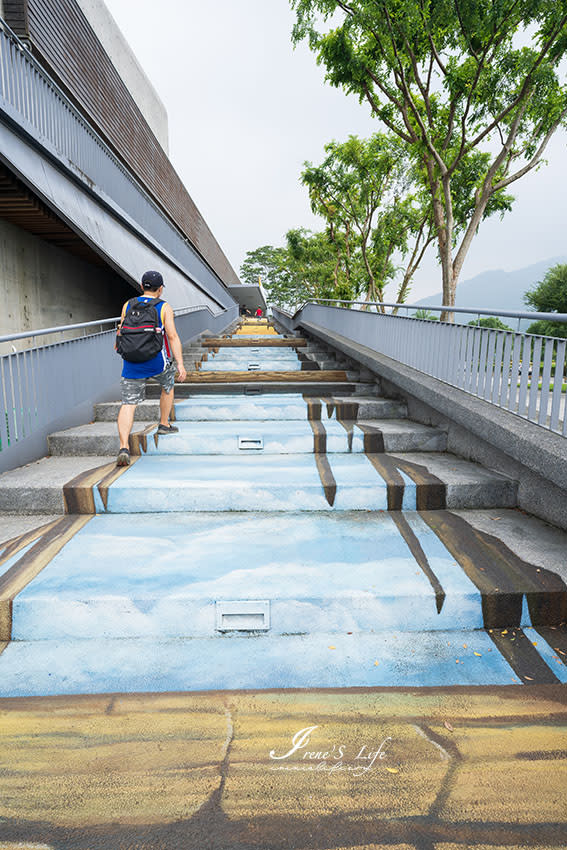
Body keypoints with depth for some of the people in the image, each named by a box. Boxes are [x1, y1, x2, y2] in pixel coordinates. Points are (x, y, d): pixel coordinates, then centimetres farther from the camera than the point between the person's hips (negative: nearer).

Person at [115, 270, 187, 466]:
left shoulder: (128, 305, 9)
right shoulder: (164, 307, -1)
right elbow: (172, 336, -10)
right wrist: (180, 364, -13)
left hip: (132, 362, 2)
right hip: (157, 362, -2)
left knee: (128, 404, 0)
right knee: (167, 386, 29)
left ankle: (124, 447, -14)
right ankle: (164, 424, 38)